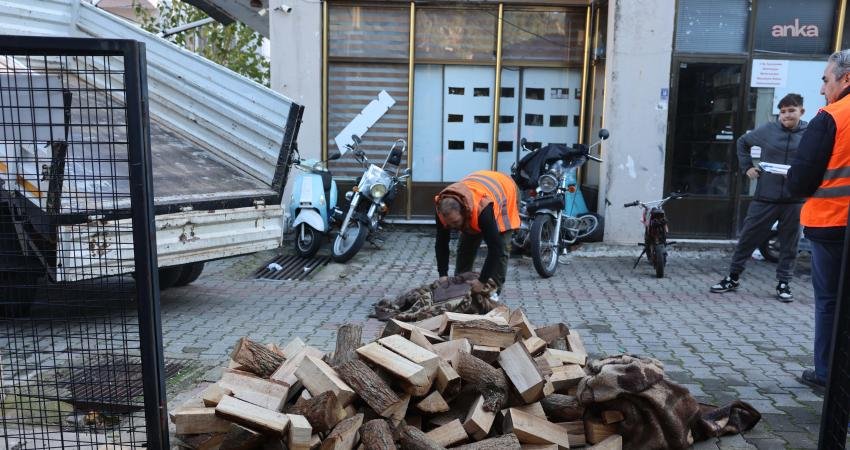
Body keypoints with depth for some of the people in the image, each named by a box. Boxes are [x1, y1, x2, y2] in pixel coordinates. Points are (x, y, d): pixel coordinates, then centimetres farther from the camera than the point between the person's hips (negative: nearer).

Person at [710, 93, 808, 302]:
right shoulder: (768, 130, 2)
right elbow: (742, 142, 17)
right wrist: (747, 167, 9)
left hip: (795, 199, 0)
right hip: (765, 197, 1)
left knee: (789, 244, 9)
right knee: (748, 237, 5)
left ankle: (784, 283, 23)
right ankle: (733, 278, 18)